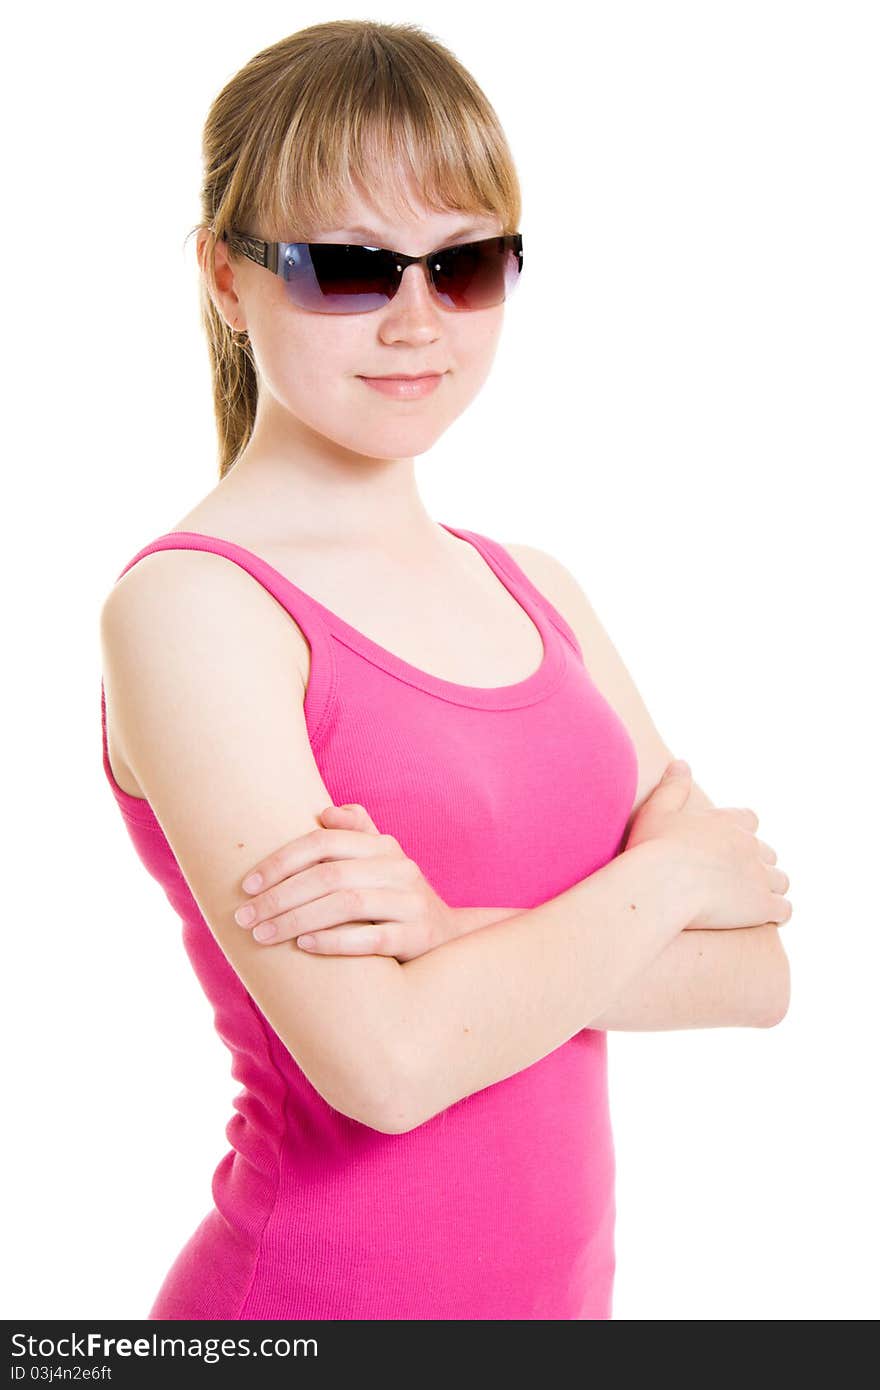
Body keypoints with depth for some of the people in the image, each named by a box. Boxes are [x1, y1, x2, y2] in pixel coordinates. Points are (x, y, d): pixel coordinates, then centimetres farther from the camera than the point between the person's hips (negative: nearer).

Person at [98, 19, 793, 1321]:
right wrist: (666, 873, -11)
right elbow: (386, 1060, -24)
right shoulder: (190, 605, -16)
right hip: (317, 1293, -5)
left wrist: (453, 933, -19)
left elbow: (756, 972, -4)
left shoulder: (536, 589, 3)